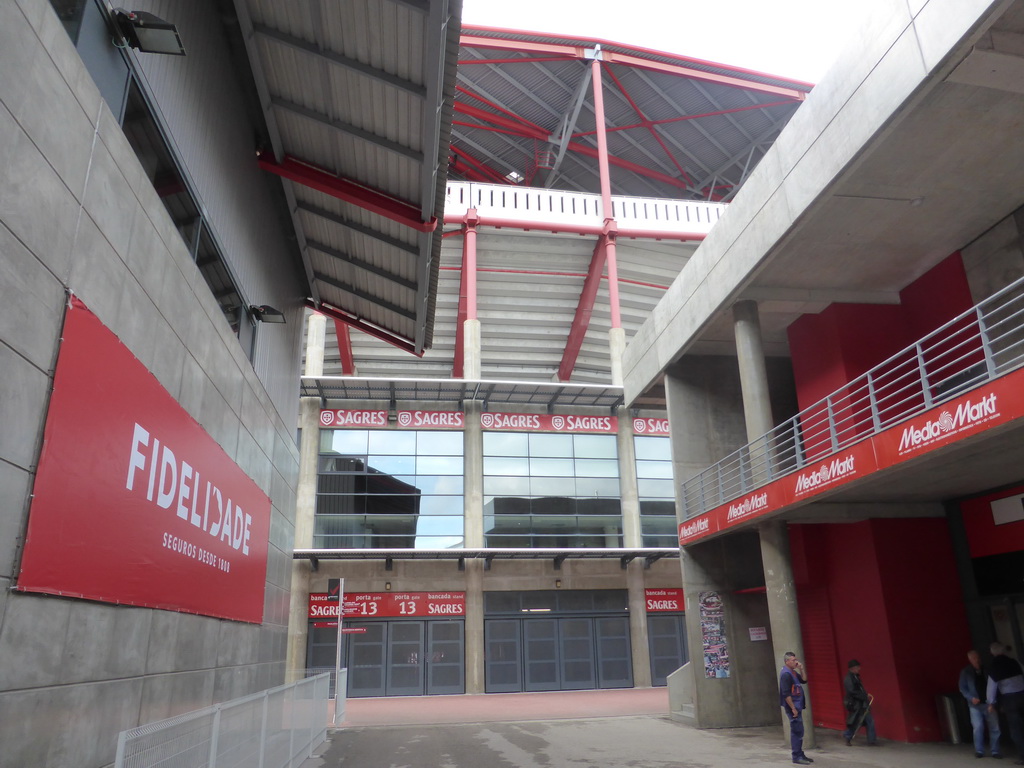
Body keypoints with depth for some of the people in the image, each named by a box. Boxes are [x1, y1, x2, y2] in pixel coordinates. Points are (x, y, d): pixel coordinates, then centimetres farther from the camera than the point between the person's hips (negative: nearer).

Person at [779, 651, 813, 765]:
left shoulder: (793, 672, 12)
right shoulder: (786, 674, -18)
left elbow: (804, 681, 18)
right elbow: (786, 694, -22)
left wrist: (801, 670, 4)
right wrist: (793, 708, -21)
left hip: (797, 705, 10)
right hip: (792, 707, -10)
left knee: (798, 731, 15)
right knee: (797, 732, -6)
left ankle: (800, 754, 23)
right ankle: (797, 757, 0)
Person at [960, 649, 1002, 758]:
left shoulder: (986, 670, 6)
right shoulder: (965, 672, 3)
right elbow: (962, 688, 3)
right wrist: (971, 698, -12)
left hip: (989, 703, 2)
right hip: (975, 704, -2)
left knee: (994, 727, 0)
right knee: (978, 727, -9)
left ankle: (995, 751, 12)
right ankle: (979, 751, 2)